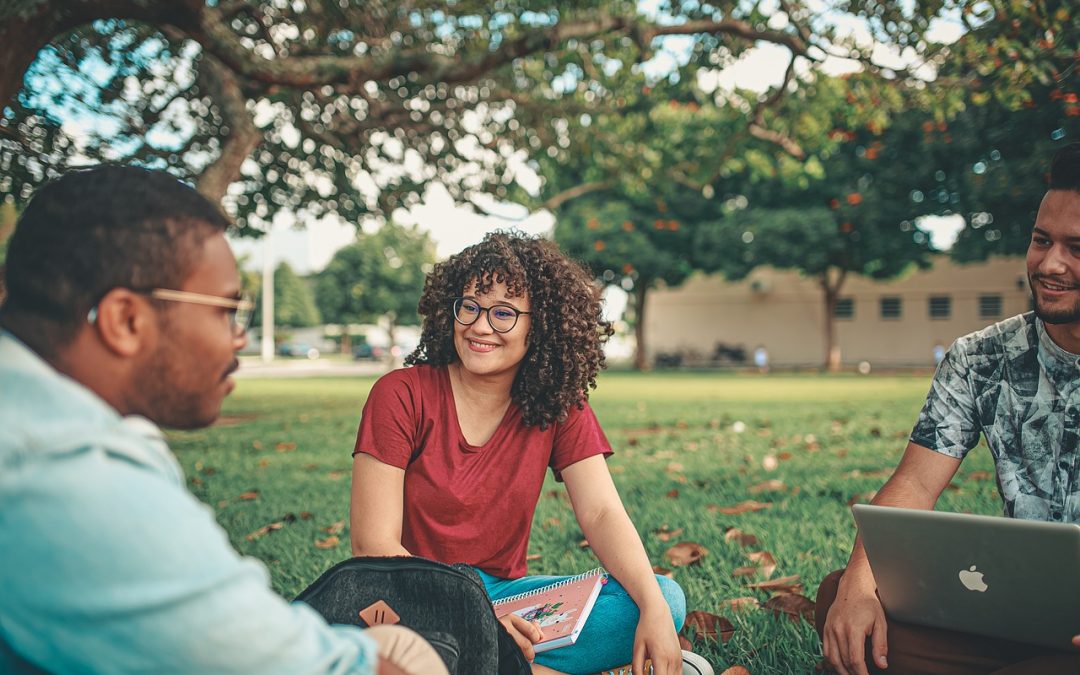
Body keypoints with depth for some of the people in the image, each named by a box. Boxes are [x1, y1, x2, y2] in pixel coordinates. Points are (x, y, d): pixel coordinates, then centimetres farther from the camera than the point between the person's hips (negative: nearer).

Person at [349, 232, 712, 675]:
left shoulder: (560, 408, 1)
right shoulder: (402, 395, -10)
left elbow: (602, 514, -8)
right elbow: (372, 543, -15)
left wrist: (654, 609, -28)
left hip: (503, 591, 4)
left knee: (667, 599, -17)